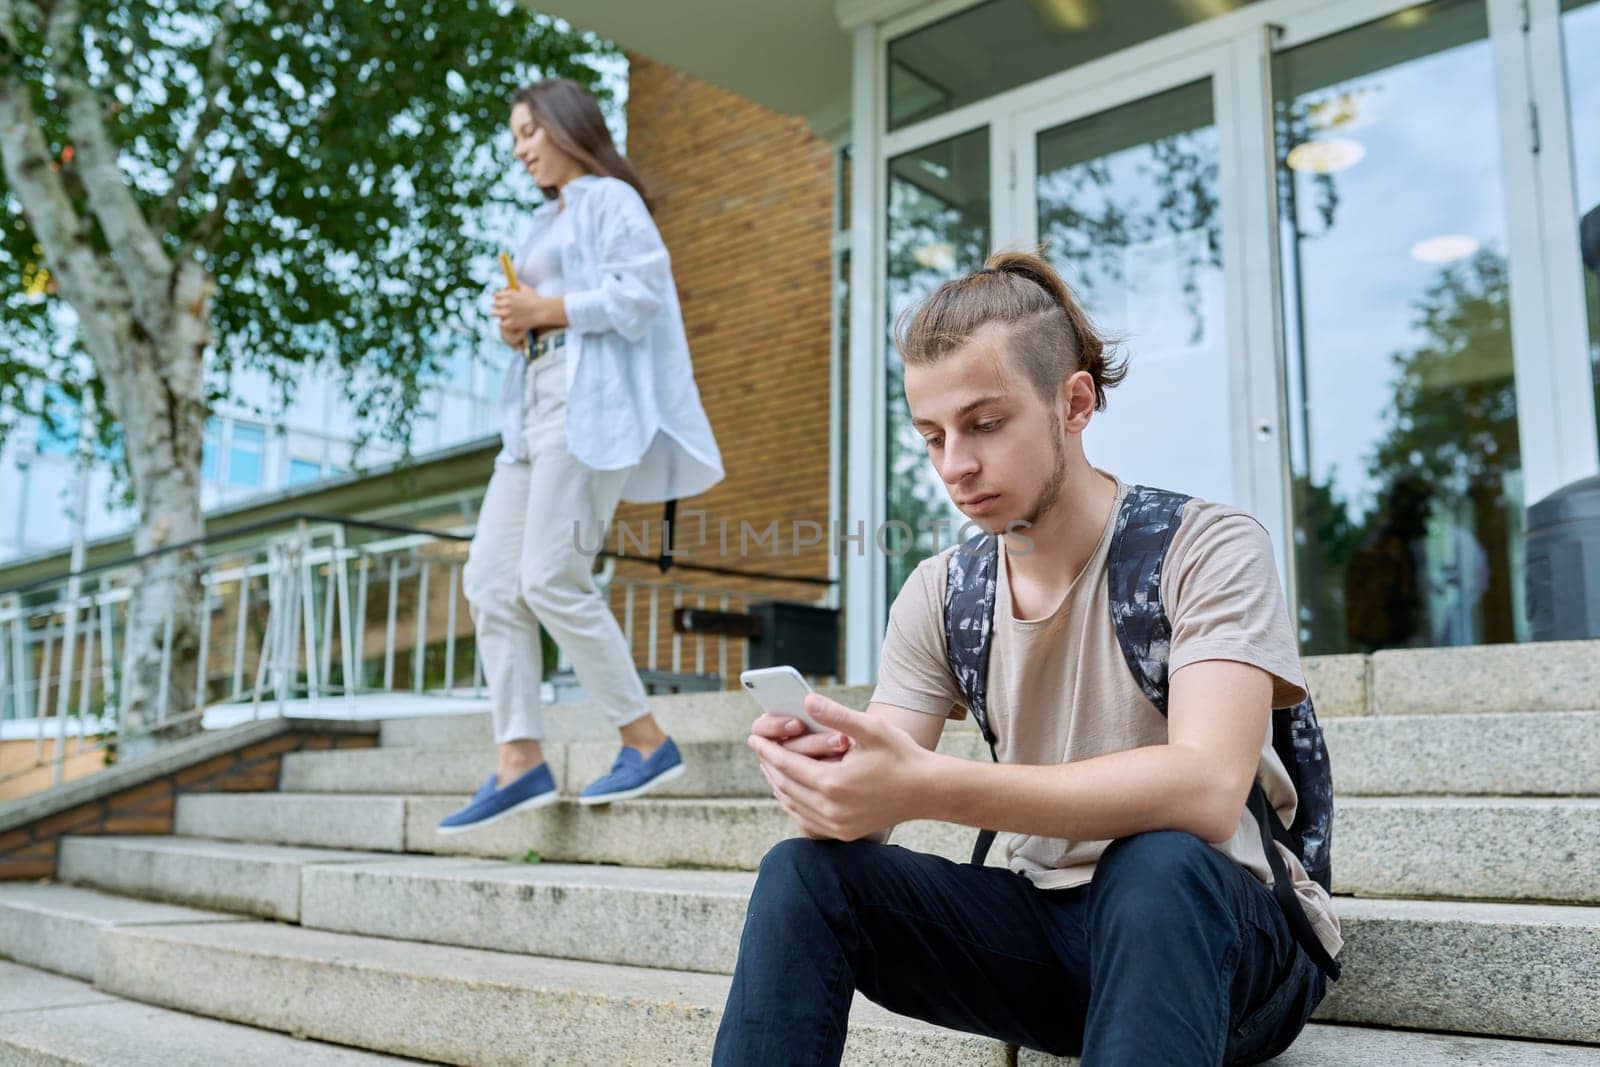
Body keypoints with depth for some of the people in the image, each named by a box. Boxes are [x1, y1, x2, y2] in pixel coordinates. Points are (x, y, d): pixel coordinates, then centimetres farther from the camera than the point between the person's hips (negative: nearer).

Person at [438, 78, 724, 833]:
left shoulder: (609, 200, 2)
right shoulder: (546, 222, 27)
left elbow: (640, 293, -13)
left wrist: (545, 309, -9)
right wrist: (515, 327, 7)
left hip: (590, 400, -9)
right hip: (536, 402, 9)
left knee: (551, 579, -15)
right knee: (490, 579, -1)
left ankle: (648, 742, -5)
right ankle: (520, 761, -1)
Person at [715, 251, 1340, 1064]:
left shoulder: (1207, 548, -13)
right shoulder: (938, 595, 1)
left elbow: (1206, 792, -30)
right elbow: (866, 804, -4)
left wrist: (928, 787, -41)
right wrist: (824, 781, -30)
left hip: (1209, 933, -3)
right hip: (1045, 928, 4)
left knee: (1157, 861, -37)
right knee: (803, 874, -18)